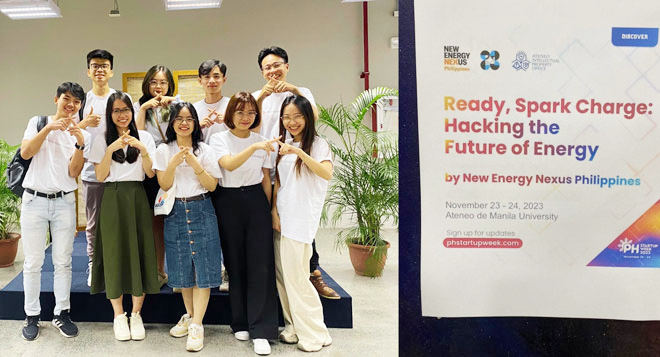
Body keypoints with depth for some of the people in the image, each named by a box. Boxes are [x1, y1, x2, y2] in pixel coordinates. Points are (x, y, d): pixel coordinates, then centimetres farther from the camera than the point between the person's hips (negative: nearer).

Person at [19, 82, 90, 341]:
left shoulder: (81, 135, 6)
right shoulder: (38, 122, 5)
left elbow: (73, 172, -4)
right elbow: (25, 153, -10)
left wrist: (79, 144, -18)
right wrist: (48, 128, -18)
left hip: (64, 202, 1)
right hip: (34, 200, -1)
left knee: (63, 262, 4)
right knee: (33, 262, 4)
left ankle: (61, 314, 15)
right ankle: (32, 316, 15)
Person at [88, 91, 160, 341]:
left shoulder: (144, 137, 8)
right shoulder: (102, 140, 7)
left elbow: (151, 173, 1)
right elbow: (100, 176, 0)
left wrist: (142, 149, -14)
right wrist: (110, 150, -13)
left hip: (137, 199, 0)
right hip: (112, 200, 0)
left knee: (140, 252, -1)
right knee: (114, 253, 0)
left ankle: (136, 314, 10)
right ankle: (119, 316, 11)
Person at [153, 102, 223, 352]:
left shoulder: (205, 150, 1)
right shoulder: (164, 150, 4)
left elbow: (212, 185, -4)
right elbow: (163, 184, -3)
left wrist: (196, 164, -18)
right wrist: (173, 163, -19)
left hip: (201, 211, -1)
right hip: (175, 212, 2)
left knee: (202, 267, -5)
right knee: (182, 268, 9)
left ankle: (197, 325, -2)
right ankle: (189, 316, 25)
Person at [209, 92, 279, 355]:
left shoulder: (261, 140, 8)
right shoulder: (219, 138, -1)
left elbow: (266, 178, 12)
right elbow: (229, 164, -21)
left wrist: (267, 208, 8)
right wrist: (254, 147, -35)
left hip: (256, 200, 1)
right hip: (228, 202, -1)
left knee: (260, 264, -6)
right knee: (235, 263, 5)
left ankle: (261, 331, -2)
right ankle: (241, 323, 21)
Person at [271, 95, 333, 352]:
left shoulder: (318, 145, -5)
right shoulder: (283, 147, 13)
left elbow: (327, 173, -23)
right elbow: (278, 182, 14)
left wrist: (299, 152, -31)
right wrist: (274, 211, 2)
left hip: (302, 219, -6)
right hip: (282, 217, 6)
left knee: (295, 275, -7)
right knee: (282, 273, 8)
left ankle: (313, 333, 5)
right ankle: (293, 326, 21)